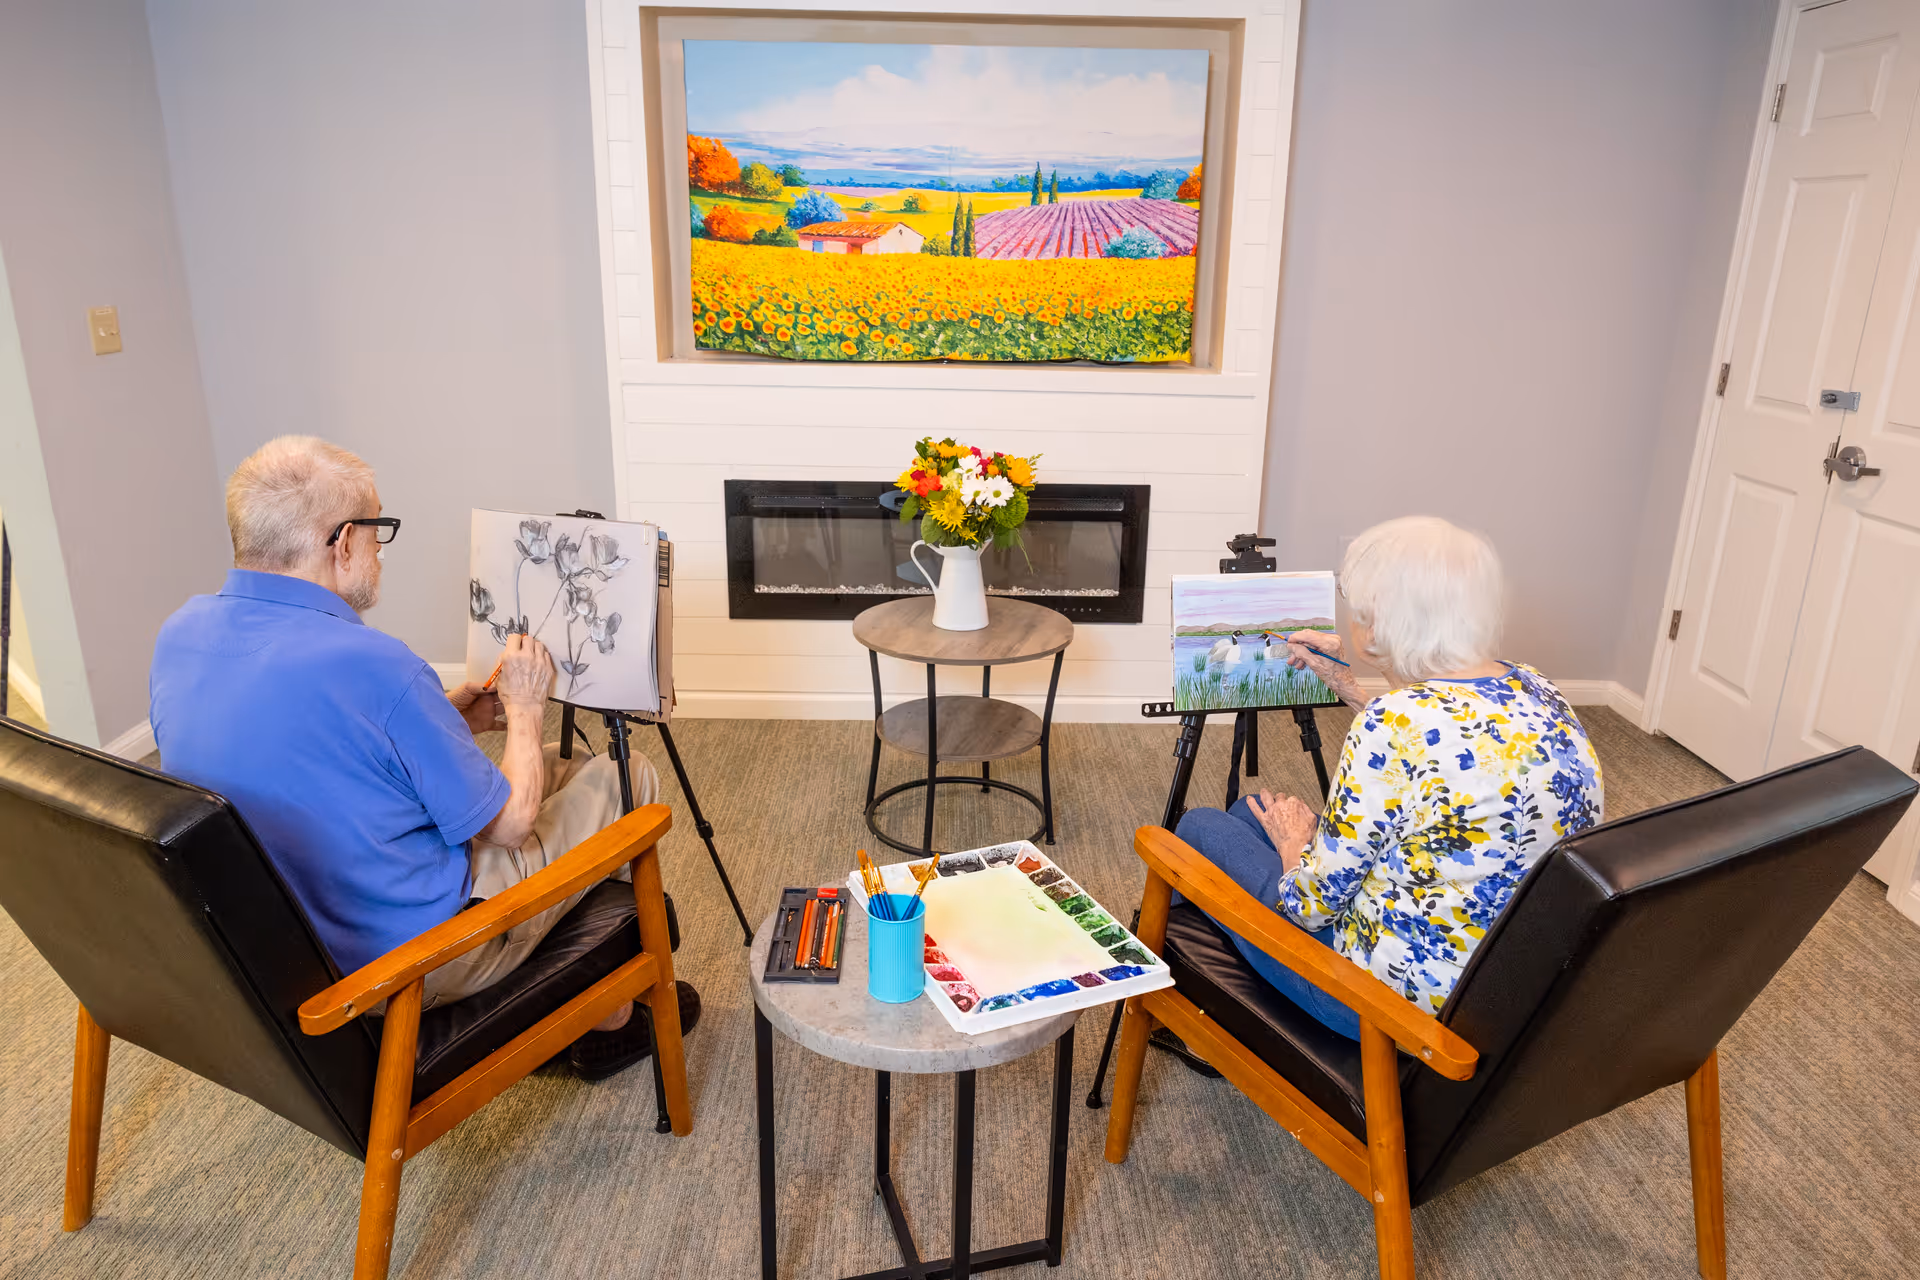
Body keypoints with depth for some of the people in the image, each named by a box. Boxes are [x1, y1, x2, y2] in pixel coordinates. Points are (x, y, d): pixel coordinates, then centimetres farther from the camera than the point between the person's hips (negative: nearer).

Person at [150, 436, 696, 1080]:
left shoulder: (178, 634, -4)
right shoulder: (372, 667, -30)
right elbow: (509, 823, -17)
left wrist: (445, 720, 10)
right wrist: (524, 707, 0)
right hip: (410, 968, -8)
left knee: (555, 765, 23)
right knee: (625, 780, 6)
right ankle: (610, 1017, 25)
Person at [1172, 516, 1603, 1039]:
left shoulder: (1395, 723, -29)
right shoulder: (1536, 689, -3)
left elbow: (1313, 901, -19)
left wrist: (1293, 839, 2)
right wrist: (1347, 687, 16)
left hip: (1408, 1003, -8)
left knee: (1200, 829, 11)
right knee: (1248, 811, 23)